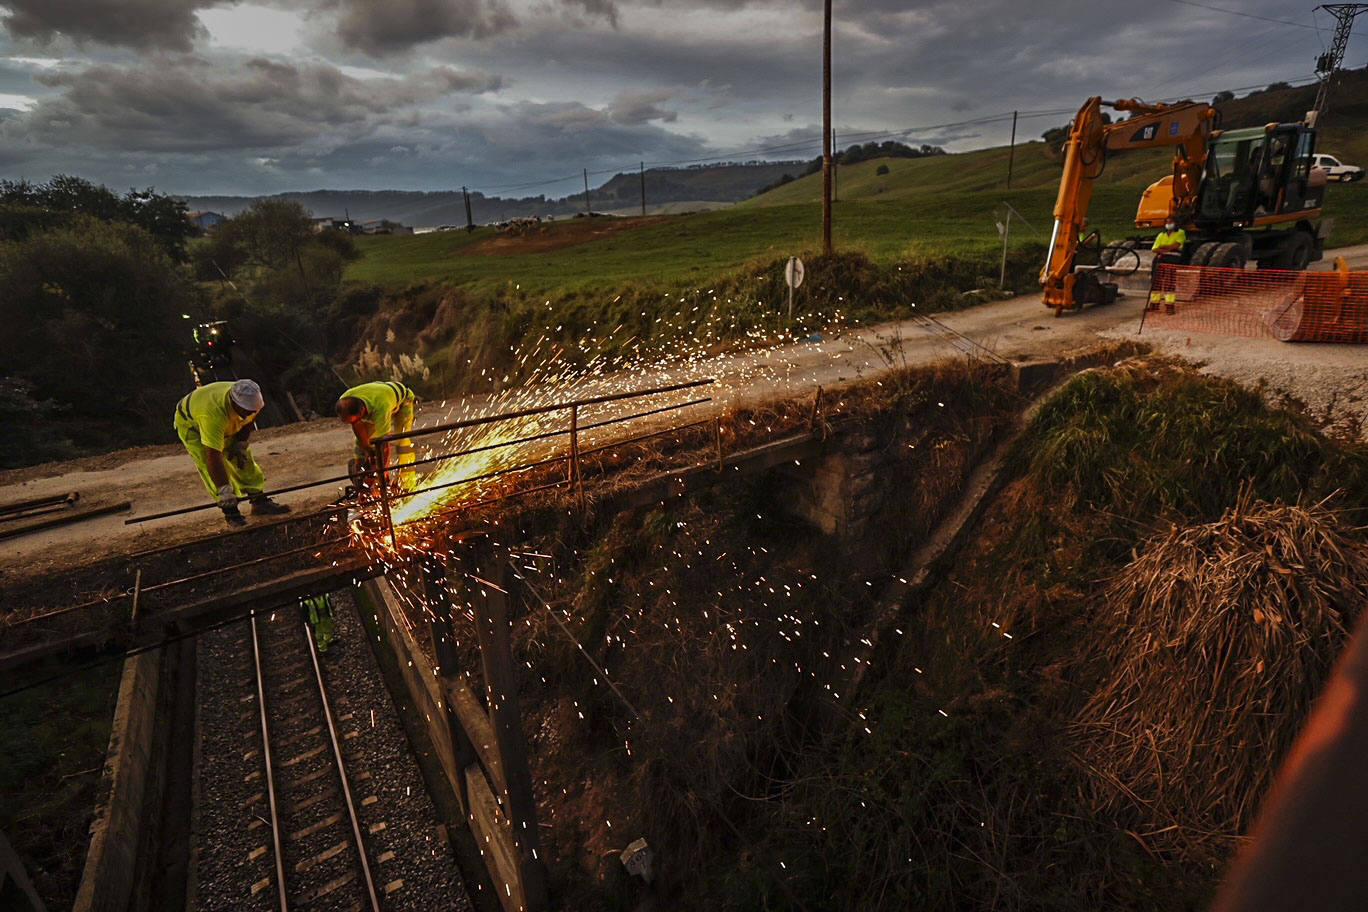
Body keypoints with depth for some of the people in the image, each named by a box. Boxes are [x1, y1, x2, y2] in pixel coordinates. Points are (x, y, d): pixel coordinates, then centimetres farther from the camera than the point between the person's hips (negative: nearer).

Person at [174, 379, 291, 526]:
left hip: (227, 425, 6)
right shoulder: (214, 413, -46)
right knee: (210, 466, -18)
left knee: (244, 459, 0)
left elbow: (248, 422, -1)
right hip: (191, 424, -6)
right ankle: (230, 513, -14)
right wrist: (225, 491, -45)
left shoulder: (250, 400, -28)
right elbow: (213, 457, -46)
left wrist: (241, 445, -8)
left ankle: (259, 501, 6)